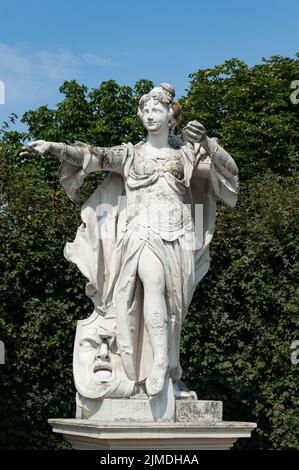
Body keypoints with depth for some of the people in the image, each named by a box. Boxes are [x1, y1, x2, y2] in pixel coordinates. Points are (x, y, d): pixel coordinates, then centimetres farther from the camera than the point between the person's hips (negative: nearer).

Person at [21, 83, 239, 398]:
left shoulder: (186, 153, 17)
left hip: (173, 237, -1)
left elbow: (229, 170, 8)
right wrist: (52, 147, -7)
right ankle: (162, 367, -17)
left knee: (154, 280, -26)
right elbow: (92, 156, 5)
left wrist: (205, 142, -8)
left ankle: (161, 369, -26)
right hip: (138, 234, 1)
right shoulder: (130, 154, 18)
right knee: (153, 283, -22)